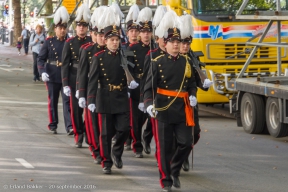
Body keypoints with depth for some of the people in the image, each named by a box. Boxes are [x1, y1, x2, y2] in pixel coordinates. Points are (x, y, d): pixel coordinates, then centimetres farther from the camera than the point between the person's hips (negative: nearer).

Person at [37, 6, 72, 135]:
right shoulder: (49, 42, 2)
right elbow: (41, 59, 1)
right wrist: (42, 72, -14)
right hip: (52, 76, 0)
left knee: (67, 101, -6)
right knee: (53, 101, 8)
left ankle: (69, 126, -11)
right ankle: (53, 126, 18)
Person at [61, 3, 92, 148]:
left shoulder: (93, 42, 2)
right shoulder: (69, 43, 1)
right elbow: (65, 64, -1)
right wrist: (65, 84, -8)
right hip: (75, 80, 0)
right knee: (76, 108, 3)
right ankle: (78, 136, 13)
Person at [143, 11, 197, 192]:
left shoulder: (186, 62, 9)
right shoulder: (158, 63, -3)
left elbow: (192, 83, 16)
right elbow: (149, 87, -7)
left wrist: (193, 96, -4)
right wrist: (149, 104, -22)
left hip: (183, 110, 4)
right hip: (164, 109, -3)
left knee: (186, 143, -1)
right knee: (164, 147, 0)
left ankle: (175, 169, 24)